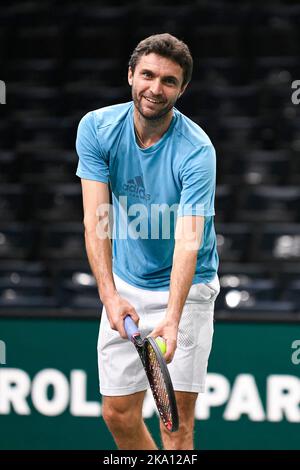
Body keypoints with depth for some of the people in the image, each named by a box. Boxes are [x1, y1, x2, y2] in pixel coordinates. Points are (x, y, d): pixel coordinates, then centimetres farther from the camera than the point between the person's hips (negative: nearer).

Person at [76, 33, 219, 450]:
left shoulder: (196, 150, -22)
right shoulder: (97, 128, -11)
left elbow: (187, 240, -31)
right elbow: (96, 217, -16)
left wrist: (172, 320, -44)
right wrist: (110, 294, -29)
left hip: (185, 287, -4)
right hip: (126, 287, 4)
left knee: (177, 419, -7)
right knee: (118, 412, 6)